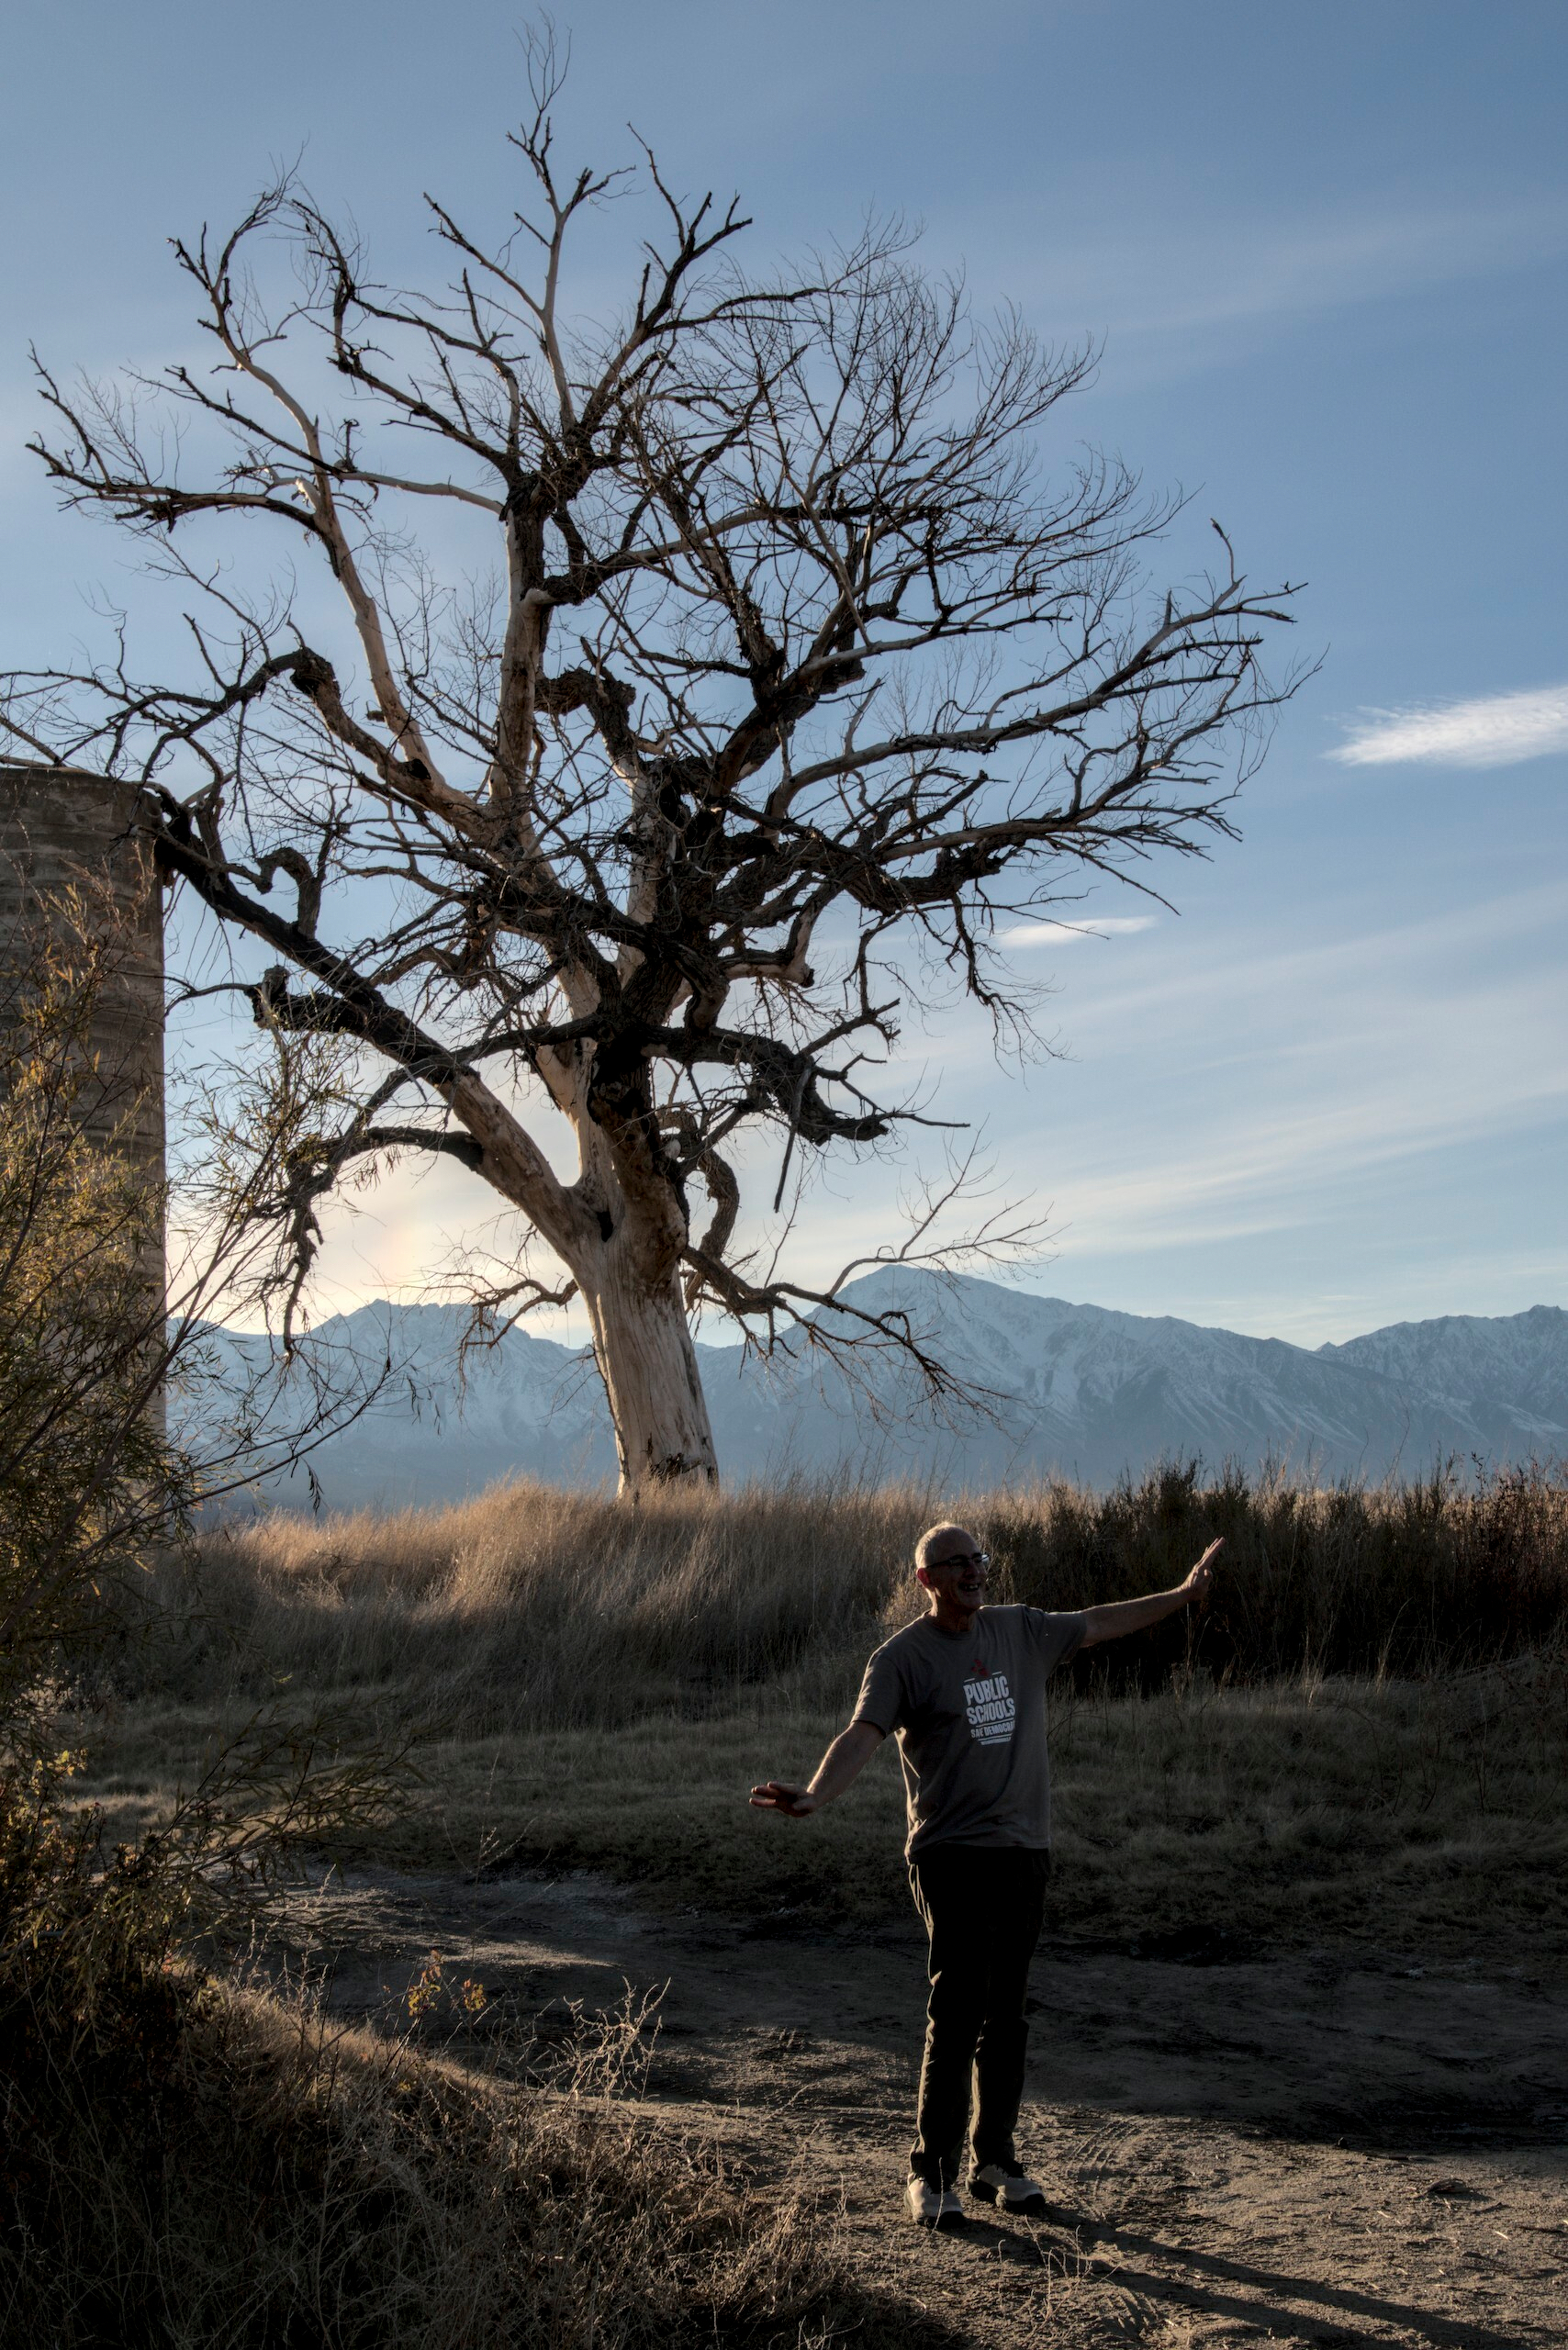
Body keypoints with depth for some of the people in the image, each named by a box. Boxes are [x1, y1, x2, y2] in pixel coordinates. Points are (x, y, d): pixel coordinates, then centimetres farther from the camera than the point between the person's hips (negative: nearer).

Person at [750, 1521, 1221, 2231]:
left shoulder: (1021, 1630, 11)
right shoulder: (902, 1658, -6)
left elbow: (1098, 1624, 26)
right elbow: (862, 1734, -20)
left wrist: (1183, 1594, 33)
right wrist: (814, 1796, -38)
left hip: (1025, 1851, 5)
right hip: (952, 1855, -5)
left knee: (1006, 2018, 9)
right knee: (957, 2015, -9)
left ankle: (994, 2160, 20)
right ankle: (930, 2172, 0)